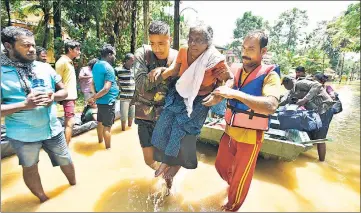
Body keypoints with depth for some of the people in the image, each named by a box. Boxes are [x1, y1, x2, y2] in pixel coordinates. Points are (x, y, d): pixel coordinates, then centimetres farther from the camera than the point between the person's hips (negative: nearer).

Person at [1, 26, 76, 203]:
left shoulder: (45, 67, 0)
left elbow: (63, 91, 6)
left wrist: (53, 97, -15)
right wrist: (24, 104, -28)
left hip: (53, 129, 3)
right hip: (23, 134, -3)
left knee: (66, 161, 18)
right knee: (30, 168, 18)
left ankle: (74, 186, 45)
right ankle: (43, 199, 41)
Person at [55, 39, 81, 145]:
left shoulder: (70, 62, 14)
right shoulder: (62, 61, -13)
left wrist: (74, 95, 16)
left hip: (71, 96, 9)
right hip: (67, 97, -9)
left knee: (68, 122, 17)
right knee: (70, 122, -10)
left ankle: (66, 144, 29)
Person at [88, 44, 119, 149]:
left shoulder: (96, 65, 8)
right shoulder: (108, 68, -19)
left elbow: (94, 83, 15)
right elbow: (106, 89, -25)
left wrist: (95, 96, 18)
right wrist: (93, 98, -16)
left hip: (100, 100, 9)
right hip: (108, 101, -8)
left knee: (100, 122, 21)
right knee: (107, 126, 0)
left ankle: (100, 141, 38)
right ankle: (108, 148, 11)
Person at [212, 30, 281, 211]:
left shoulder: (269, 75, -16)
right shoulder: (235, 69, -1)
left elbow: (270, 106, -32)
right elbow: (223, 92, 3)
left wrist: (236, 94, -38)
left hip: (250, 136, -5)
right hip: (229, 131, 5)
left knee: (240, 177, 16)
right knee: (221, 166, 25)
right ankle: (233, 184, 59)